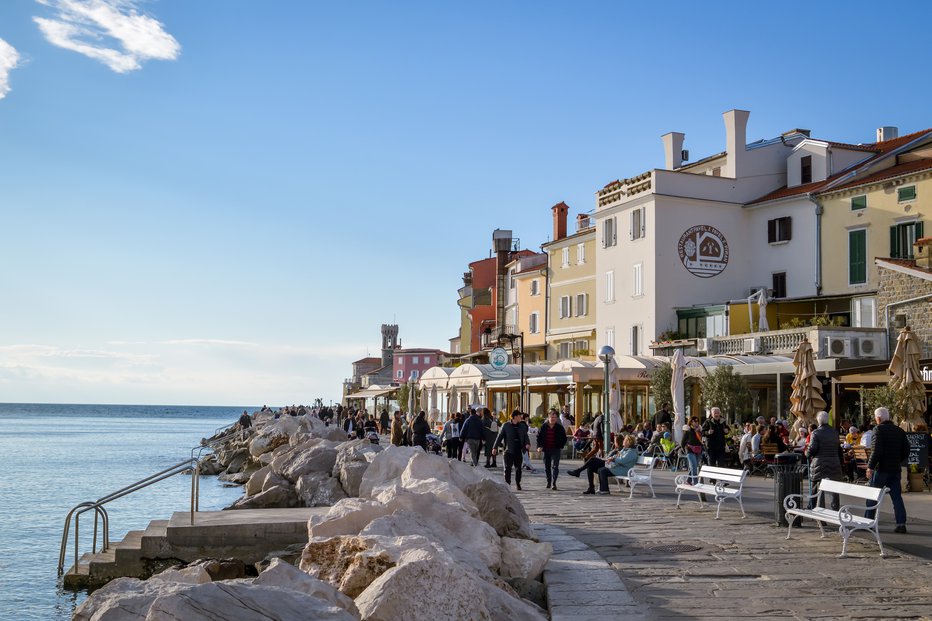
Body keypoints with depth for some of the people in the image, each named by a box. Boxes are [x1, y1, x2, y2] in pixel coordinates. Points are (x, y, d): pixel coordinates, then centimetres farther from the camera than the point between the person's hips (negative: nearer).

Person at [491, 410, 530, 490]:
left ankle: (518, 483, 24)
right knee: (508, 468, -4)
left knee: (518, 468, 9)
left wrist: (527, 444, -14)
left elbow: (526, 437, 9)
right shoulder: (505, 426, 0)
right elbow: (499, 436, 0)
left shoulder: (522, 427, 11)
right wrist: (495, 447, -5)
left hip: (519, 451, 3)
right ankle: (507, 483, 3)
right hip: (509, 450, -3)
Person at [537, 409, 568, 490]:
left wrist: (561, 446, -4)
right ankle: (548, 482, 27)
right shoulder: (543, 427, 2)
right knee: (547, 466, 11)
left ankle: (553, 483, -15)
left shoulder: (560, 428, 0)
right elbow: (539, 437, 8)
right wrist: (539, 446, -4)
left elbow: (564, 438, 7)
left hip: (556, 450, -2)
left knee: (555, 466, -12)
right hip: (546, 450, 2)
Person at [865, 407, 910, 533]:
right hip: (895, 470, 6)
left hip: (881, 469, -6)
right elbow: (906, 451, 11)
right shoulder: (900, 431, 9)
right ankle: (901, 523, 1)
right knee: (896, 497, 6)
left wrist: (870, 466, -15)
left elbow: (876, 450, -19)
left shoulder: (879, 429, -11)